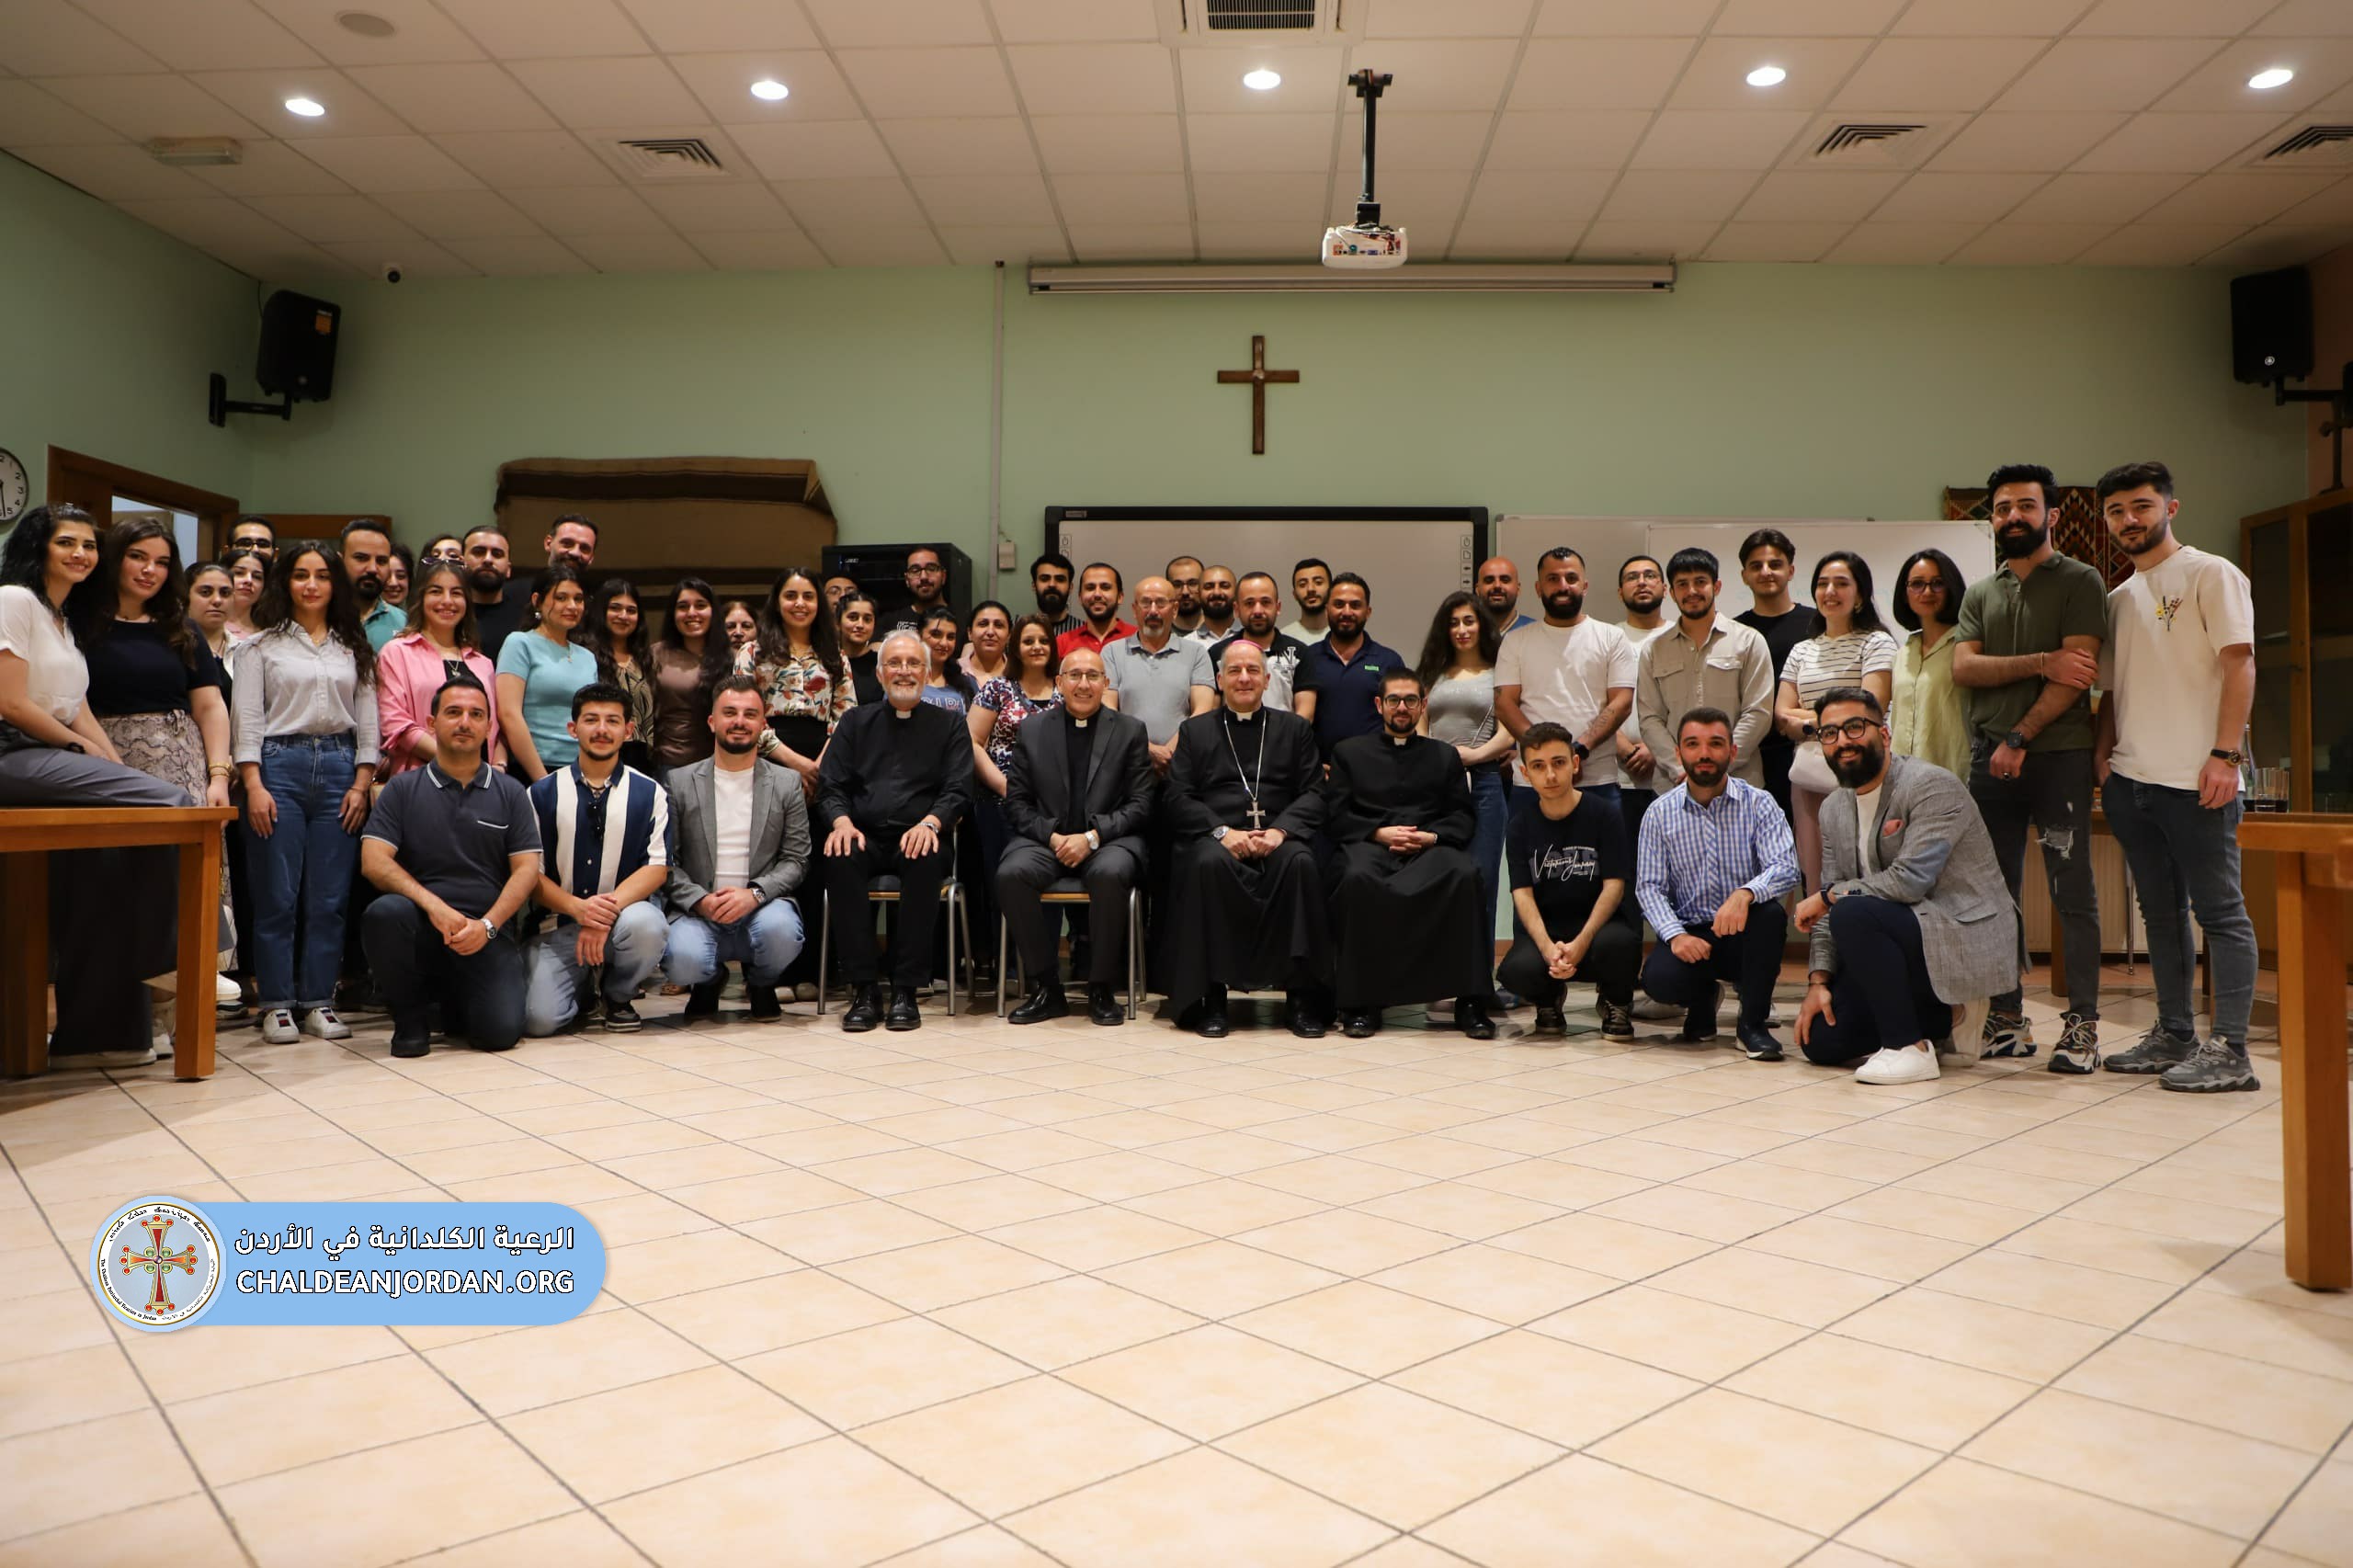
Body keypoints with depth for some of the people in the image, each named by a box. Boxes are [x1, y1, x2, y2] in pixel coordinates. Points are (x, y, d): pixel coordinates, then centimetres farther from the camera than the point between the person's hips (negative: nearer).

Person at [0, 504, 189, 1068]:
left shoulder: (65, 619, 23)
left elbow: (79, 712, 16)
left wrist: (117, 768, 2)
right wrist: (86, 750, -5)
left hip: (55, 759, 8)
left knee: (103, 854, -12)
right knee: (168, 802, -21)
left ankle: (89, 1033, -8)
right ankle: (166, 956, -8)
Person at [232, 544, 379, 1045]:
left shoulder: (354, 648, 15)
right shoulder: (262, 646, 7)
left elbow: (369, 721, 11)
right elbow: (247, 718, 1)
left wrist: (361, 783, 2)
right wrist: (254, 785, -8)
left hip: (339, 768, 2)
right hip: (279, 765, -2)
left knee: (330, 896, 2)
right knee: (277, 894, -2)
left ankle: (319, 1001, 9)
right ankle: (277, 1005, 6)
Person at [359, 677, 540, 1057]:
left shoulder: (510, 793, 10)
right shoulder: (404, 788, 7)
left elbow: (527, 869, 3)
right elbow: (374, 861, -3)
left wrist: (487, 925, -12)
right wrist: (434, 905, -19)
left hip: (489, 934, 0)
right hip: (422, 927, 0)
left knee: (500, 1031, -20)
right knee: (384, 913, -35)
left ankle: (455, 1001, 20)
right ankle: (410, 1017, -6)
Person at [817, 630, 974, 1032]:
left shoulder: (950, 725, 14)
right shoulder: (855, 723, 19)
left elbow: (958, 791, 2)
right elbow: (830, 785, 10)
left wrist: (930, 822, -19)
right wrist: (841, 820, -13)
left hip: (920, 838, -1)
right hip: (865, 837, 2)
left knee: (927, 860, -36)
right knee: (841, 858, -33)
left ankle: (905, 989, -28)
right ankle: (864, 988, -27)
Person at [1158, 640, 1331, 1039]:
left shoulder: (1295, 729, 20)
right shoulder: (1195, 731, 19)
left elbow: (1314, 794, 8)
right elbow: (1176, 799, 6)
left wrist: (1280, 830, -12)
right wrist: (1222, 831, -12)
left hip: (1278, 841, 1)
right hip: (1215, 838, 0)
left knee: (1300, 862, -33)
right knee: (1209, 863, -35)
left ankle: (1302, 995, -26)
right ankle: (1210, 996, -27)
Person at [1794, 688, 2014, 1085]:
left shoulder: (1932, 786, -15)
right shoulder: (1834, 810, 9)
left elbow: (1910, 880, -26)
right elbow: (1829, 909, 8)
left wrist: (1828, 897, -14)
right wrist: (1818, 980, -3)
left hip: (1965, 939, -8)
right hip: (1906, 939, 8)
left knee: (1853, 914, -33)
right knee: (1820, 1041, -3)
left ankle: (1909, 1047, -19)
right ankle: (1941, 1020, 19)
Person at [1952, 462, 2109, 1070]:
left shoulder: (2080, 582, 4)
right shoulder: (1979, 594, 18)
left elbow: (2080, 672, -7)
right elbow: (1964, 668, 3)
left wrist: (2020, 738, -12)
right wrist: (2042, 662, -10)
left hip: (2057, 754, -4)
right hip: (1990, 760, 4)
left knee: (2073, 893, -4)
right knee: (1996, 893, 5)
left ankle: (2081, 1024, 1)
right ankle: (2008, 1020, 11)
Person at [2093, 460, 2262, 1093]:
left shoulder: (2211, 575, -1)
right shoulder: (2118, 599, 18)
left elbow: (2239, 666, -9)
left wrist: (2224, 754, -17)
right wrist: (2101, 753, 6)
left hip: (2196, 779, -7)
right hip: (2130, 780, 7)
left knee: (2220, 911, -3)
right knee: (2162, 913, 12)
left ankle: (2229, 1051, -1)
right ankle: (2174, 1035, 19)